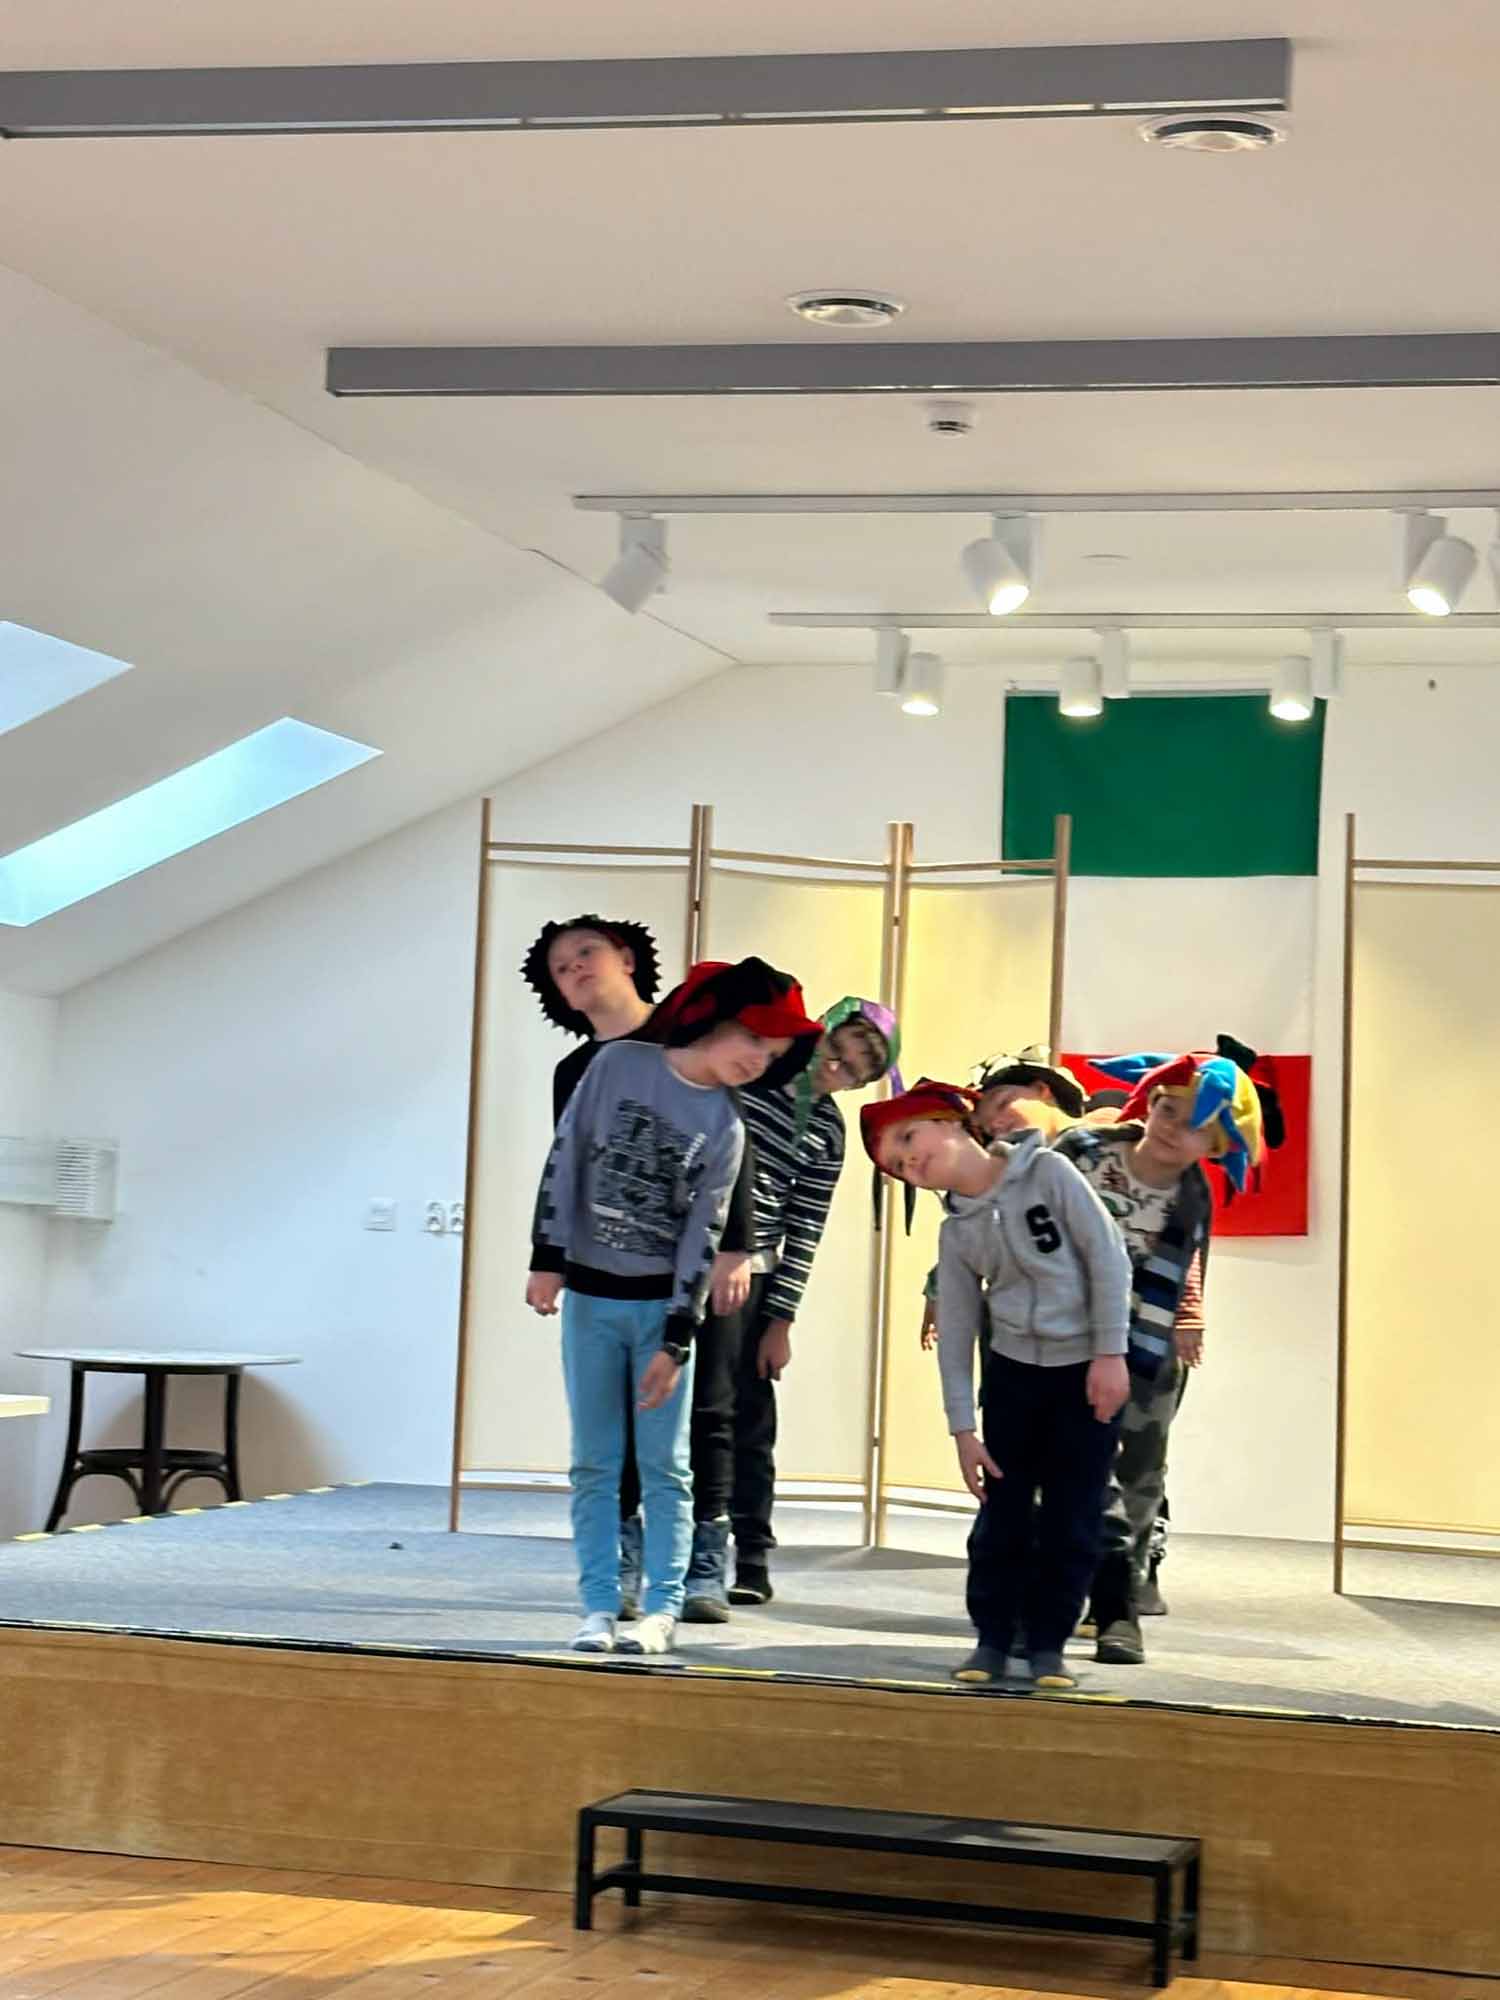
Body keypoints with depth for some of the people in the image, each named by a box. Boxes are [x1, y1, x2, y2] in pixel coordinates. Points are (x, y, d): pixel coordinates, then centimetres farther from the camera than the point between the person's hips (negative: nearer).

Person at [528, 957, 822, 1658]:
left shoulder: (725, 1127, -2)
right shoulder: (618, 1064, -3)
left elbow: (701, 1238, -5)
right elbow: (566, 1157, -1)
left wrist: (675, 1342, -10)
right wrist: (547, 1259, -5)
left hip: (661, 1303, 0)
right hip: (589, 1297, 0)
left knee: (663, 1465, -1)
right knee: (594, 1464, 2)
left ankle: (661, 1610, 2)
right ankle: (598, 1607, 4)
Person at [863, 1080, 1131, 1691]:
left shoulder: (1047, 1172, -8)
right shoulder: (956, 1232, 2)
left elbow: (1108, 1256, -10)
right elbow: (955, 1333, 3)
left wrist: (1110, 1353, -14)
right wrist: (962, 1428, -2)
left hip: (1087, 1369, -3)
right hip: (1011, 1371, 3)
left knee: (1073, 1518, 1)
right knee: (1004, 1512, 2)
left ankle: (1047, 1642, 11)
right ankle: (993, 1637, 15)